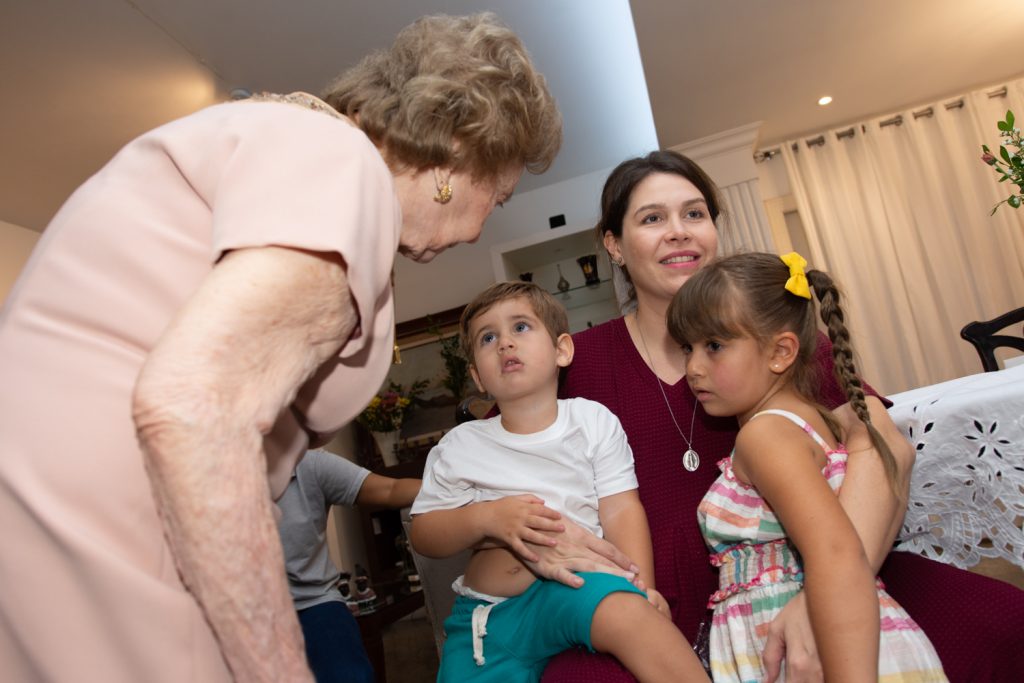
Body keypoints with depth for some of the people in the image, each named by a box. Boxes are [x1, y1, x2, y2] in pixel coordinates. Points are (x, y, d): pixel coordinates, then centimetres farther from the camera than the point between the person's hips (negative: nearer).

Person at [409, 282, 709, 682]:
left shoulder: (593, 421, 2)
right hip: (488, 616, 2)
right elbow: (423, 535, 3)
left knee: (627, 611, -32)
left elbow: (620, 510, -1)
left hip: (574, 585, -1)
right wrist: (485, 518, -14)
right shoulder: (460, 447, 3)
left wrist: (641, 585, -13)